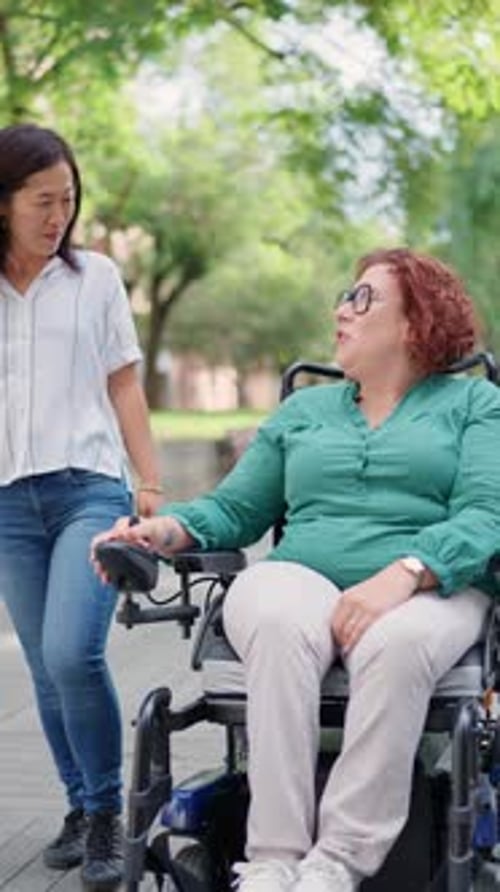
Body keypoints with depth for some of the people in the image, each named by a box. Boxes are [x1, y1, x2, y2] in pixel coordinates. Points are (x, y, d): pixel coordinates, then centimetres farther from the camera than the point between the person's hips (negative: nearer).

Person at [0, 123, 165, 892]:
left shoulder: (94, 277, 5)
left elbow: (124, 389, 8)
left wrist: (153, 484, 2)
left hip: (89, 489, -2)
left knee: (73, 653, -19)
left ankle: (107, 816, -4)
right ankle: (81, 807, 21)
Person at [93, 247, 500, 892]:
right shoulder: (302, 411, 28)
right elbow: (233, 508, 24)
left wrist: (402, 573, -20)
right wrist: (166, 530, 1)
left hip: (430, 590, -2)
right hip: (300, 578, 2)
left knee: (395, 645, -39)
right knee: (281, 623, -35)